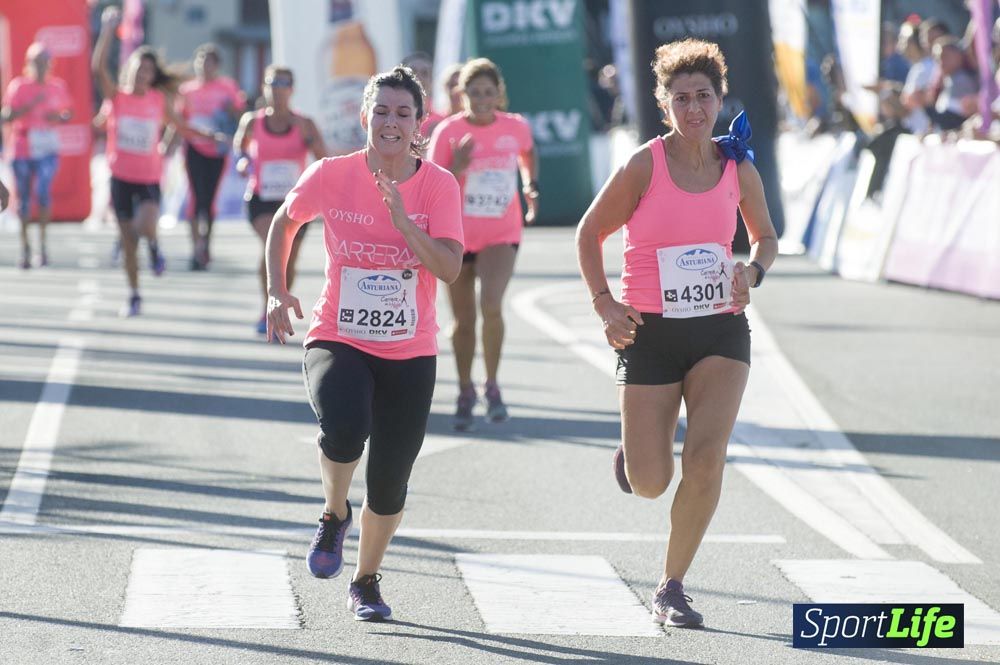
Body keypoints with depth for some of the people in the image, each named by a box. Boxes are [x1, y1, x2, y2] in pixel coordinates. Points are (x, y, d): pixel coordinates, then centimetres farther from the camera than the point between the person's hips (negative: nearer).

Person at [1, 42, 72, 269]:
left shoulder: (58, 86, 5)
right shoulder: (19, 86, -4)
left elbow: (68, 112, 18)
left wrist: (59, 117, -5)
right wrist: (31, 105, -21)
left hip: (47, 150, 1)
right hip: (22, 150, -1)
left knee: (43, 192, -18)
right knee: (24, 197, 8)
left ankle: (42, 240, -3)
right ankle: (25, 245, 24)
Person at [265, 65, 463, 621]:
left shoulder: (438, 185, -8)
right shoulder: (332, 176, -7)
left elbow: (450, 268, -19)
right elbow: (285, 222, 13)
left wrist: (401, 217, -29)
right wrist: (278, 290, 4)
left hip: (410, 354, 1)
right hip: (339, 341, -1)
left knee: (389, 485, 4)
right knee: (344, 427, -32)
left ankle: (367, 581, 31)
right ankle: (335, 514, 1)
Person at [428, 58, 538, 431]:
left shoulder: (516, 127, -3)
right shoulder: (448, 132, -9)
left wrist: (531, 184, 8)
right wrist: (456, 167, -25)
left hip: (501, 235, 0)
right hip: (457, 236, 0)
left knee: (491, 304, -23)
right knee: (464, 320, 8)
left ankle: (492, 386, -6)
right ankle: (465, 393, 29)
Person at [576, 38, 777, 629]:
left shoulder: (739, 170, 2)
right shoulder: (644, 166, -8)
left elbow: (767, 237, 18)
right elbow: (591, 233, 3)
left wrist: (752, 271, -3)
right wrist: (605, 304, -7)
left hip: (721, 330, 2)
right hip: (652, 334, -2)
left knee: (707, 458, -16)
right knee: (649, 484, -1)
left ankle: (673, 588, -1)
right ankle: (640, 447, 38)